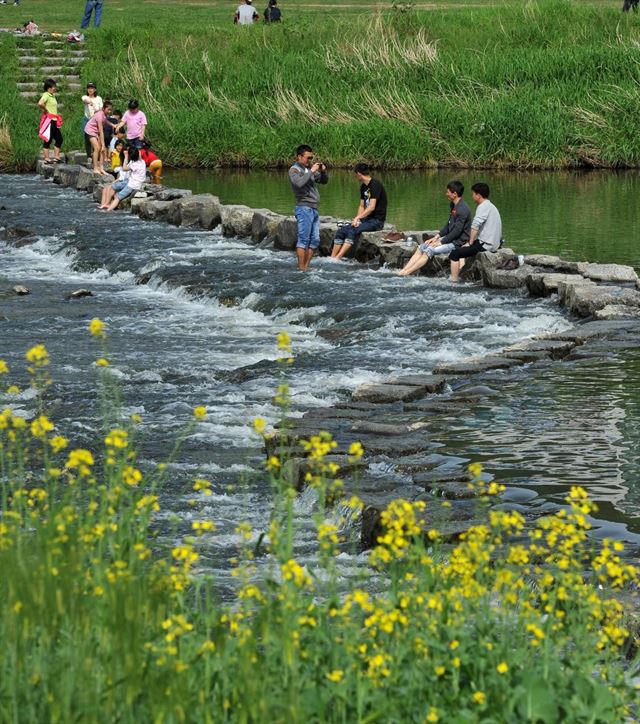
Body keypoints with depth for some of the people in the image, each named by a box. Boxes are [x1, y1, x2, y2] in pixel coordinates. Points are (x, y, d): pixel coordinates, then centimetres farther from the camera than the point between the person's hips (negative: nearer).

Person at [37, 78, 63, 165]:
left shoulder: (52, 96, 15)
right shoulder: (46, 95, -13)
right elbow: (40, 103, -32)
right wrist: (45, 110, -17)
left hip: (54, 121, 9)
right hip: (49, 121, -9)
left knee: (59, 139, 9)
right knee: (48, 140, -4)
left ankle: (56, 158, 13)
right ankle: (47, 159, 0)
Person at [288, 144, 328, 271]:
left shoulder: (308, 169, 16)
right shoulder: (294, 170, -6)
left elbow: (324, 181, 23)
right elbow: (299, 183, -27)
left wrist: (323, 171, 4)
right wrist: (311, 171, -21)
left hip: (313, 209, 9)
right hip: (304, 209, -9)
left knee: (315, 241, 8)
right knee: (303, 240, -10)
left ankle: (306, 266, 12)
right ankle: (301, 268, -10)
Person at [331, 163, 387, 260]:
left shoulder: (375, 185, -14)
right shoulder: (363, 187, 14)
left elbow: (372, 207, -20)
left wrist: (357, 218, -20)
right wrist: (357, 220, 1)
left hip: (377, 220, -9)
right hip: (367, 219, 9)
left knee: (352, 232, -29)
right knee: (341, 231, -7)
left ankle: (337, 258, -36)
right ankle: (332, 258, -12)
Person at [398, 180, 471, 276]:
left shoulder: (462, 210, -22)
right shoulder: (453, 205, 11)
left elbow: (457, 231, -24)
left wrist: (440, 242, -18)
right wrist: (437, 236, 5)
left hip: (457, 242, -10)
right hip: (450, 238, 10)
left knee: (429, 251, -22)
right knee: (421, 248, -2)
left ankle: (406, 273, -23)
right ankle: (403, 271, -11)